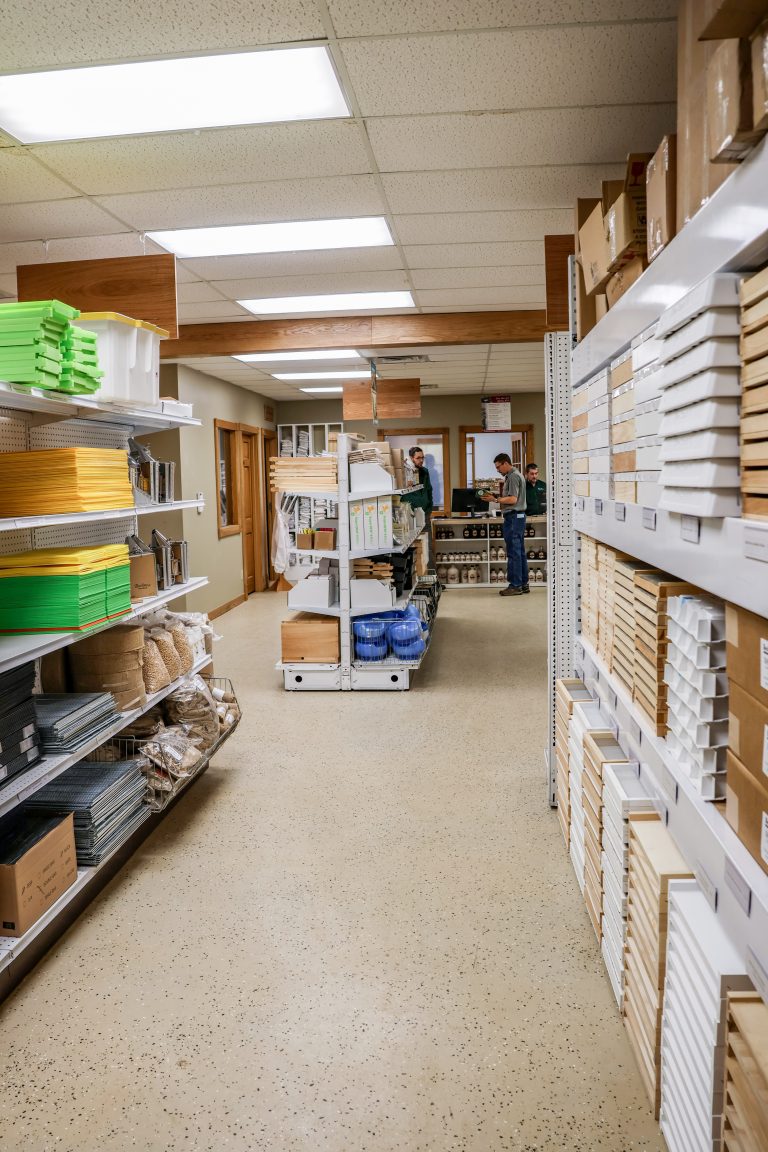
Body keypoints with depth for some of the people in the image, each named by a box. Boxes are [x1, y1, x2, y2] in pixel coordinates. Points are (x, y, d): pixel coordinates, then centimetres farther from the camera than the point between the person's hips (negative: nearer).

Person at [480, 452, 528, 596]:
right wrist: (496, 497, 12)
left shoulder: (513, 476, -13)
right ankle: (523, 584, 16)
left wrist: (495, 500, -16)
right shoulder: (514, 475, 19)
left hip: (513, 517, -11)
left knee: (513, 552, -7)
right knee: (520, 551, 12)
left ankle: (515, 586, -5)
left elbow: (513, 499, -20)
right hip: (518, 516, 11)